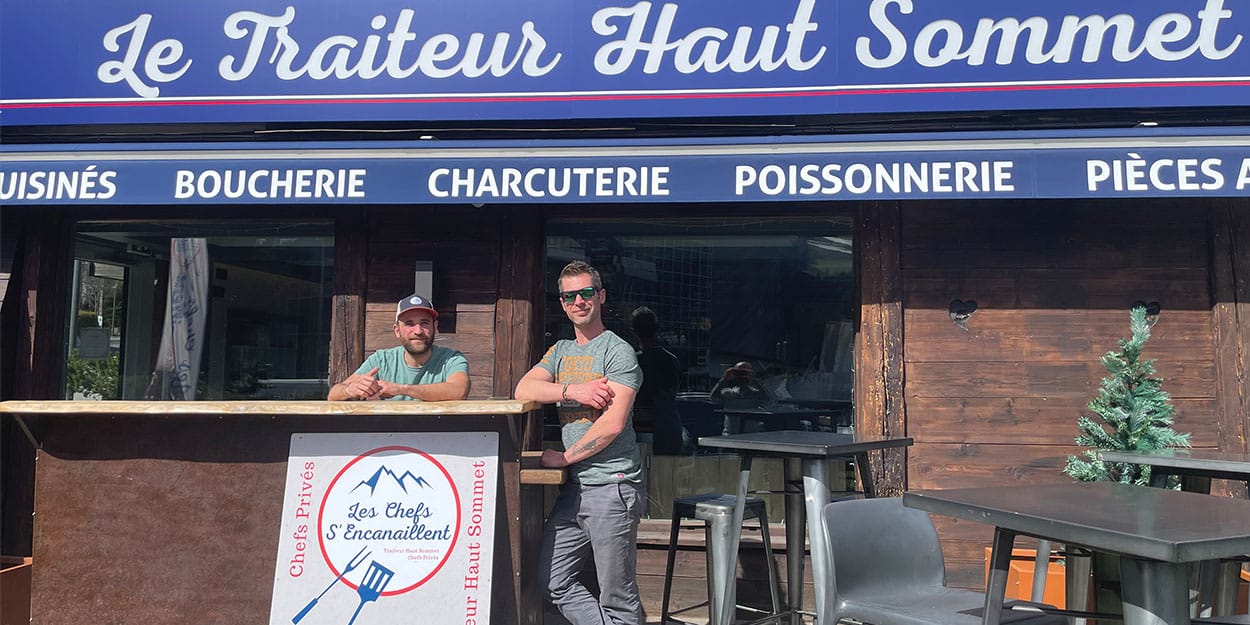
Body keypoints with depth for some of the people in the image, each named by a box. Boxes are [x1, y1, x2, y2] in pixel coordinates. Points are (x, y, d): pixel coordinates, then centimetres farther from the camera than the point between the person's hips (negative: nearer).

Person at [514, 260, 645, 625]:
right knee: (552, 583, 10)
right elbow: (523, 390, 1)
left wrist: (564, 457, -8)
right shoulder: (561, 351, 16)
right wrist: (573, 391, -13)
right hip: (574, 486, 8)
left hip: (612, 486, -7)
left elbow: (613, 424, -15)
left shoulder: (618, 352, -6)